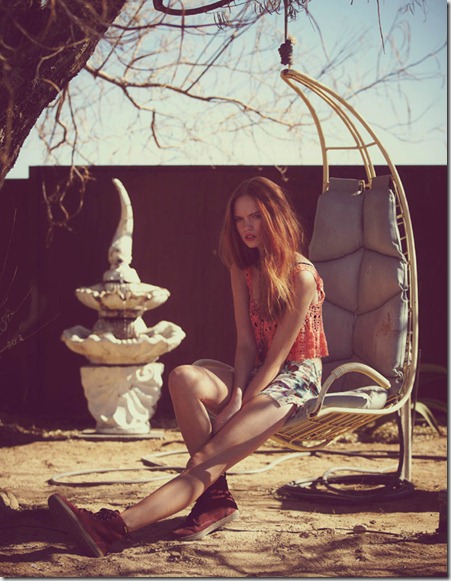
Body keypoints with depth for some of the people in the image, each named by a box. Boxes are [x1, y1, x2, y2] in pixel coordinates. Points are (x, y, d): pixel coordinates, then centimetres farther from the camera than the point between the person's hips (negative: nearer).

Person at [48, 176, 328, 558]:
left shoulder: (301, 275, -15)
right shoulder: (243, 267, 8)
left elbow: (278, 354, -17)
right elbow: (246, 342, 0)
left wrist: (238, 407, -20)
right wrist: (236, 396, -17)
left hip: (296, 378, -7)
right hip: (256, 375, 7)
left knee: (211, 454, -28)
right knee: (184, 378, -28)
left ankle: (115, 526, -46)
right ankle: (216, 497, -27)